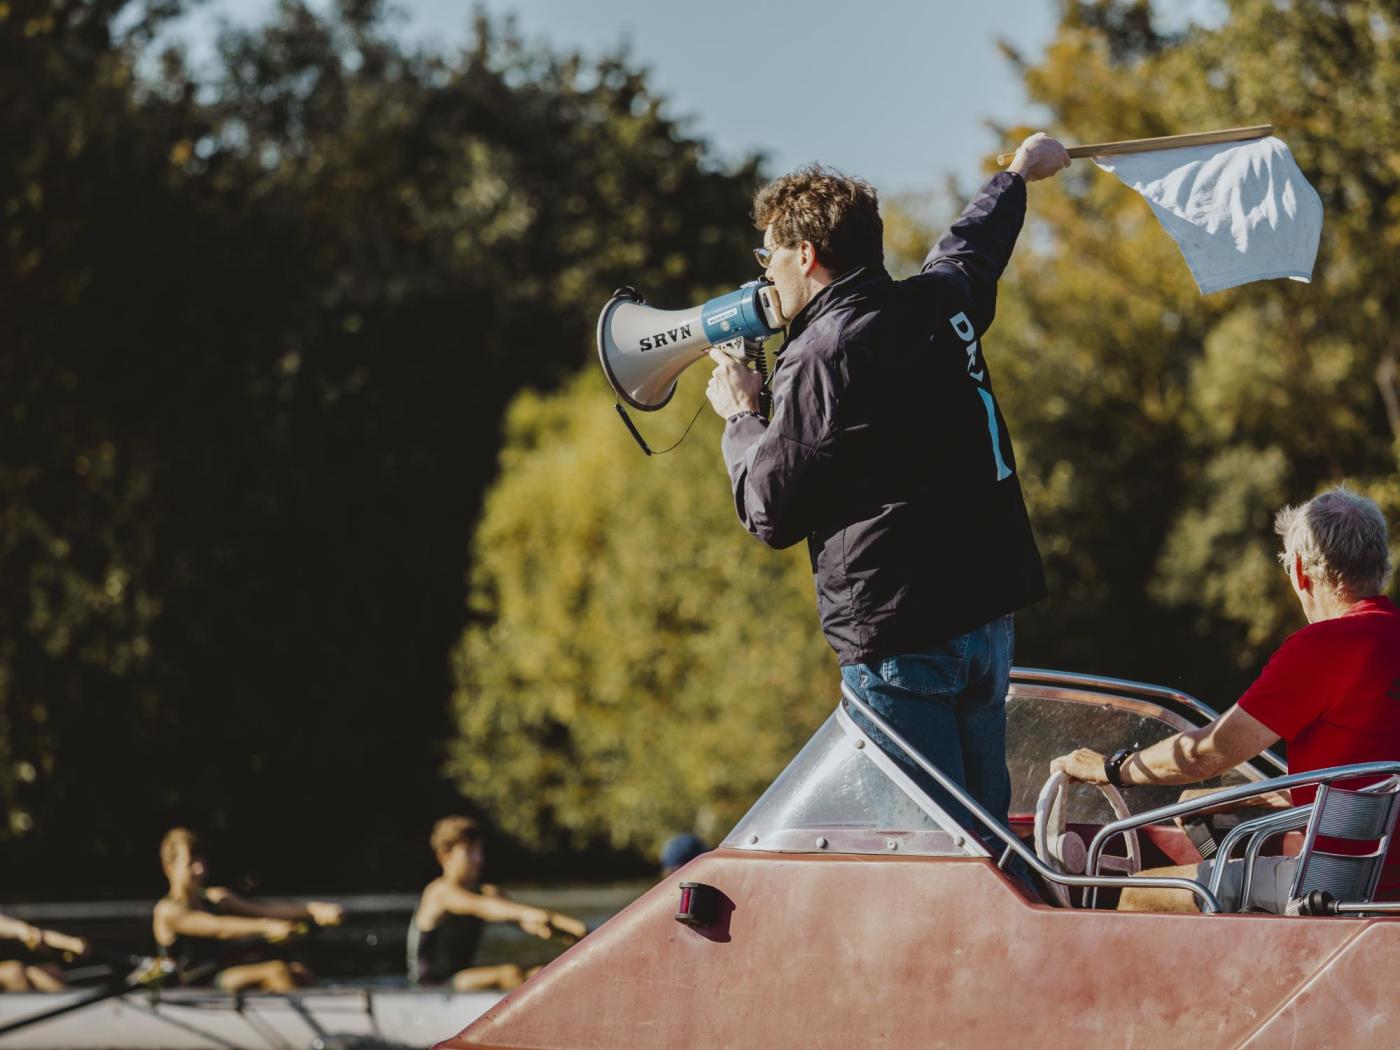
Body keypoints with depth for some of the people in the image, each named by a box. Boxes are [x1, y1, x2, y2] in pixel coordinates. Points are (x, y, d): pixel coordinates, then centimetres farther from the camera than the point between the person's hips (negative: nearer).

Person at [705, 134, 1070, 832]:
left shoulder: (823, 355, -13)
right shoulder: (943, 301, 9)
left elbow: (771, 513, -8)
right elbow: (974, 245, 35)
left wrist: (740, 417, 9)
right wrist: (1017, 174, 56)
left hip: (898, 636, -8)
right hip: (989, 617, 8)